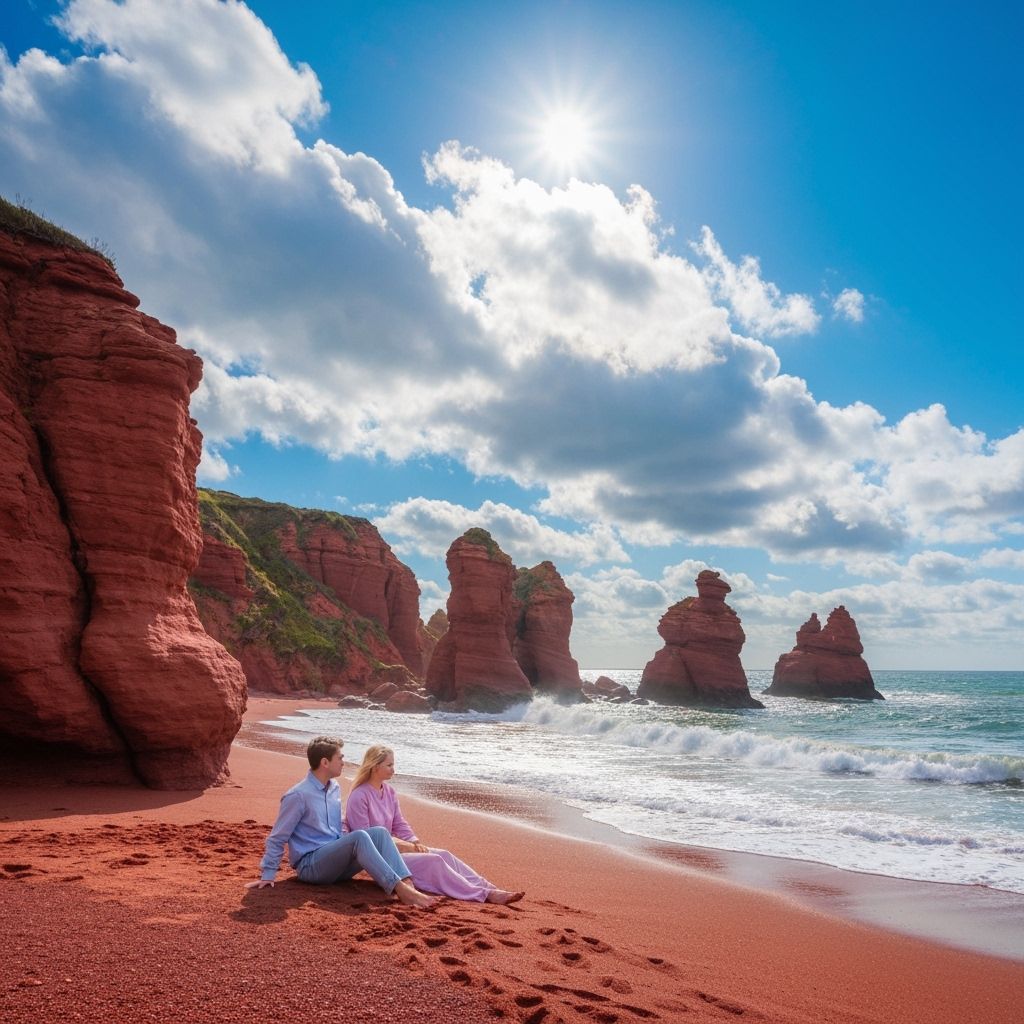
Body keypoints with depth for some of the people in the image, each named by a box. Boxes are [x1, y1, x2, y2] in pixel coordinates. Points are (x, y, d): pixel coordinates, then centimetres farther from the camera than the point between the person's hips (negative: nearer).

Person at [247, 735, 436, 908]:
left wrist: (347, 842, 11)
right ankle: (399, 889, -41)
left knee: (380, 832, -17)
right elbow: (277, 839, -6)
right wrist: (267, 875, -5)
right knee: (359, 836, -32)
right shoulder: (298, 796, -13)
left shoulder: (335, 788, 11)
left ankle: (408, 884, -33)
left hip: (336, 862, 7)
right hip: (310, 866, -7)